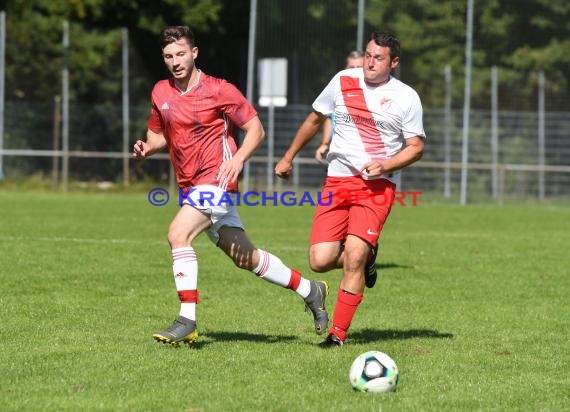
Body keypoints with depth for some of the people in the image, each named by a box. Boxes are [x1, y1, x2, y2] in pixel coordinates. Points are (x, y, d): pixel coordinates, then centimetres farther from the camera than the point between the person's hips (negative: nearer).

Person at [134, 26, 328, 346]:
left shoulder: (219, 90, -8)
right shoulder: (161, 93, 8)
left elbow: (256, 130, -4)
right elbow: (158, 134, 22)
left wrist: (237, 159, -21)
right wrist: (147, 148, -1)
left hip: (216, 180, -7)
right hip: (190, 186, 7)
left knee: (178, 234, -25)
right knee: (246, 257, 11)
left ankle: (187, 322, -21)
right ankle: (310, 290, 28)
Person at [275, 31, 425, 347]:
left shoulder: (406, 97, -2)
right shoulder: (343, 81, 6)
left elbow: (416, 146, 3)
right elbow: (315, 119, 20)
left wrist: (386, 164, -15)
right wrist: (289, 157, 25)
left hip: (376, 187, -3)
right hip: (337, 180, 3)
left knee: (353, 257, -17)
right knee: (320, 261, -9)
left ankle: (338, 333, -5)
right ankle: (365, 257, 25)